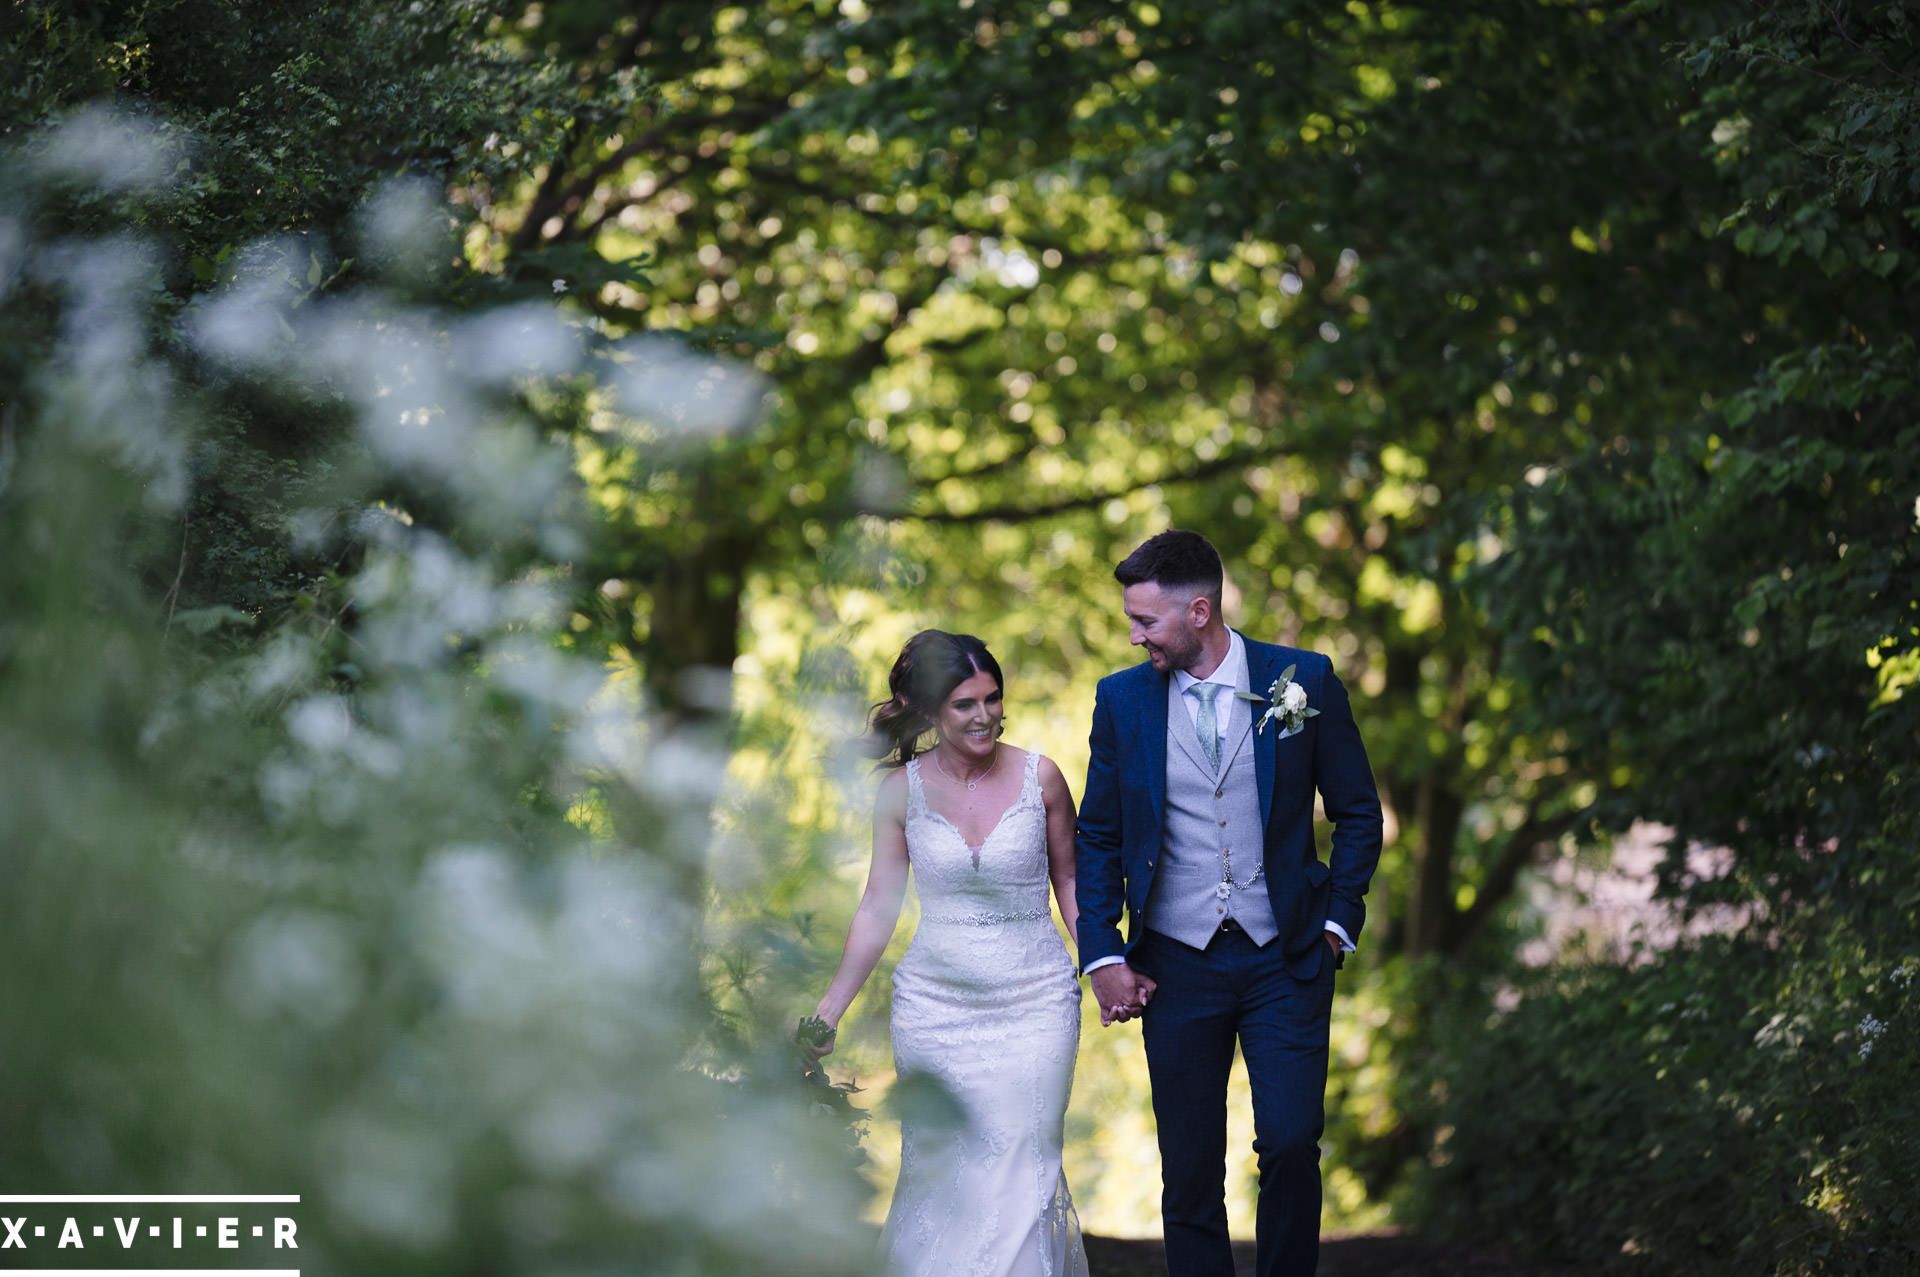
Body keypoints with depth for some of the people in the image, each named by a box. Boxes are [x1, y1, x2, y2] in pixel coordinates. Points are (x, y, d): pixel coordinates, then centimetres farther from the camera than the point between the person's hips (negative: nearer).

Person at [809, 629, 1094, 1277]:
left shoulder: (1039, 777, -4)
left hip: (1034, 1004, -1)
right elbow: (879, 907, 6)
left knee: (1020, 1172, -5)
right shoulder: (903, 790, -2)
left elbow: (1070, 880, 8)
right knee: (938, 1173, 3)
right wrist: (828, 1011, 5)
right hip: (934, 1005, 1)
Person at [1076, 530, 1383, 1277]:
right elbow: (1098, 838, 8)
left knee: (1290, 1142, -9)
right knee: (1190, 1171, 4)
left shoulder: (1304, 681, -3)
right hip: (1176, 964, 2)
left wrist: (1337, 920, -1)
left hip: (1286, 961, -1)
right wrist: (1102, 956, 1)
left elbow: (1358, 813, 6)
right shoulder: (1122, 699, 2)